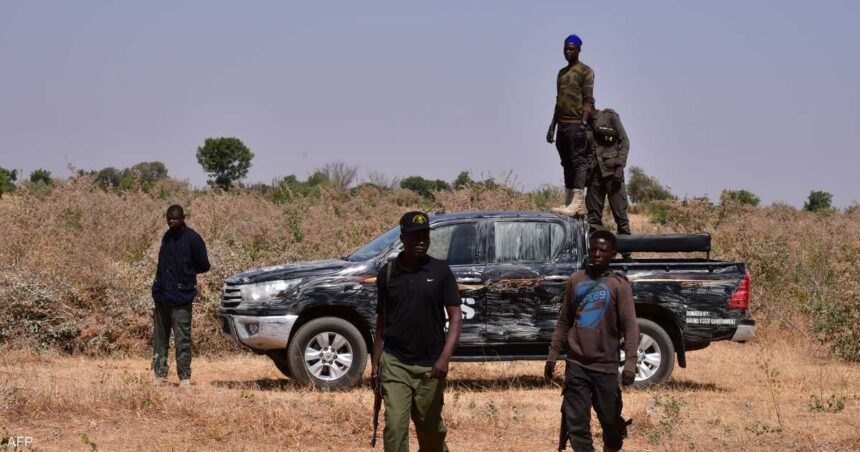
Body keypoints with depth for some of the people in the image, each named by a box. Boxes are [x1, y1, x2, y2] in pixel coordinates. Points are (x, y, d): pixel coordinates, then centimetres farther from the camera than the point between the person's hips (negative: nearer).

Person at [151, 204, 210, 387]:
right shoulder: (167, 237, 13)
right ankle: (160, 374, 13)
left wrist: (186, 272, 3)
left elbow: (204, 266, -3)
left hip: (181, 297, -6)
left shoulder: (192, 239, -7)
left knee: (183, 340, -4)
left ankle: (184, 377, 1)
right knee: (159, 338, 8)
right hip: (161, 295, 7)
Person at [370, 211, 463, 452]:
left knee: (430, 427, 12)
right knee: (395, 426, -10)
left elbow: (455, 317, -5)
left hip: (430, 366, 0)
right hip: (395, 364, 1)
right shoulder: (388, 273, 3)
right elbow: (381, 319, 12)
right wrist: (375, 361, 11)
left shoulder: (441, 271, -3)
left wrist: (445, 358, -18)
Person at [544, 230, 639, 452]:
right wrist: (552, 356, 12)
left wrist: (630, 361, -21)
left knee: (611, 422, 5)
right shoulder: (575, 280, 9)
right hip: (576, 365, 3)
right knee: (576, 424, -4)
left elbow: (630, 326, -9)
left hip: (606, 367, -3)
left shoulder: (618, 284, -3)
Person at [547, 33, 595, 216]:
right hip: (562, 125, 8)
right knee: (567, 164, 6)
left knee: (578, 161, -11)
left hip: (576, 124, -8)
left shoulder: (585, 71, -2)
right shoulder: (561, 73, 21)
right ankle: (568, 202, 6)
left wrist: (584, 123, -19)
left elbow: (588, 100, -10)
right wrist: (552, 125, 18)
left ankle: (577, 203, -17)